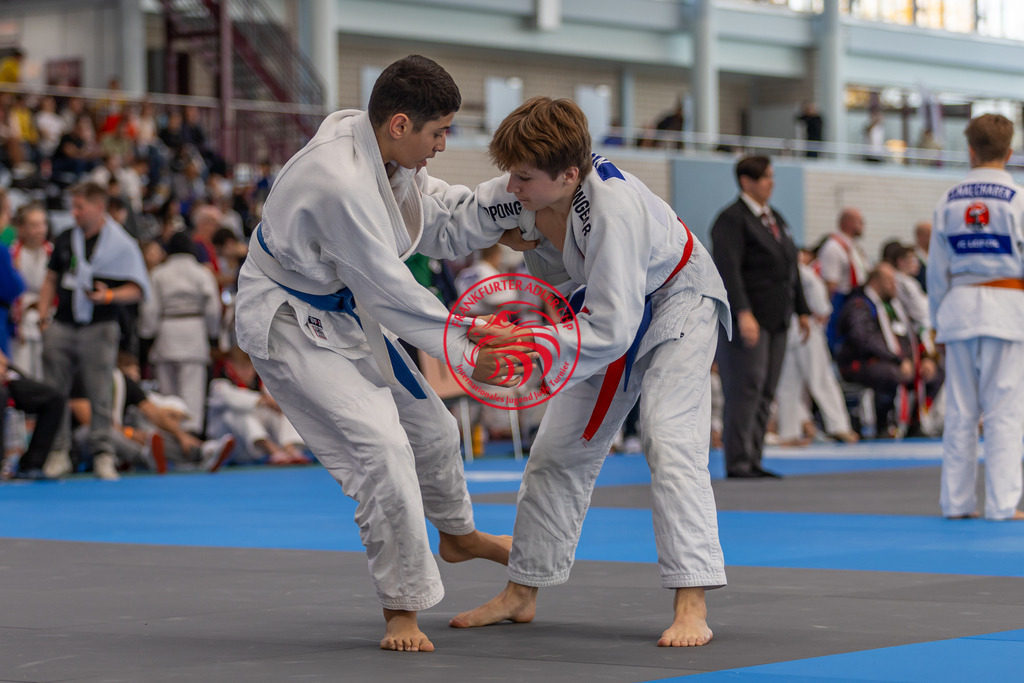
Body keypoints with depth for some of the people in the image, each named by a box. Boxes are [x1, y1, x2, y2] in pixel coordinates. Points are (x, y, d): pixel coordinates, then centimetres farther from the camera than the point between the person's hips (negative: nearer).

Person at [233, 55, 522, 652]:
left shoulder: (389, 153, -7)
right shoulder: (340, 183, -35)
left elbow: (436, 219, 11)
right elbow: (390, 290, -30)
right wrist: (466, 348, -22)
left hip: (347, 314, 10)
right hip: (291, 326, -10)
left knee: (431, 427, 20)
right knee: (380, 446, -21)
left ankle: (459, 535, 50)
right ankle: (402, 608, -7)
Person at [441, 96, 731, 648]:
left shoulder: (612, 210, -41)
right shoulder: (522, 192, -19)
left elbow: (612, 330, -41)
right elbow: (454, 219, 1)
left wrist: (536, 344, -48)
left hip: (676, 303, -8)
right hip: (607, 308, 8)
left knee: (670, 442, -22)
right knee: (558, 448, 9)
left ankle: (691, 608, -22)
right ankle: (521, 593, 20)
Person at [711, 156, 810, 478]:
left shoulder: (776, 218, 19)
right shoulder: (731, 219, -8)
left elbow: (791, 268, 24)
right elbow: (727, 269, -17)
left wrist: (802, 310, 19)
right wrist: (743, 314, -25)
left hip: (776, 319, 8)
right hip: (747, 319, -8)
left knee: (766, 391, 6)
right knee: (747, 387, -10)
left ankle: (753, 459, 10)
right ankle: (738, 461, -6)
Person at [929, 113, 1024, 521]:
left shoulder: (949, 201, 4)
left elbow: (937, 267, 8)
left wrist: (938, 318, 17)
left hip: (960, 305, 4)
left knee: (960, 410, 9)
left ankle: (956, 501, 13)